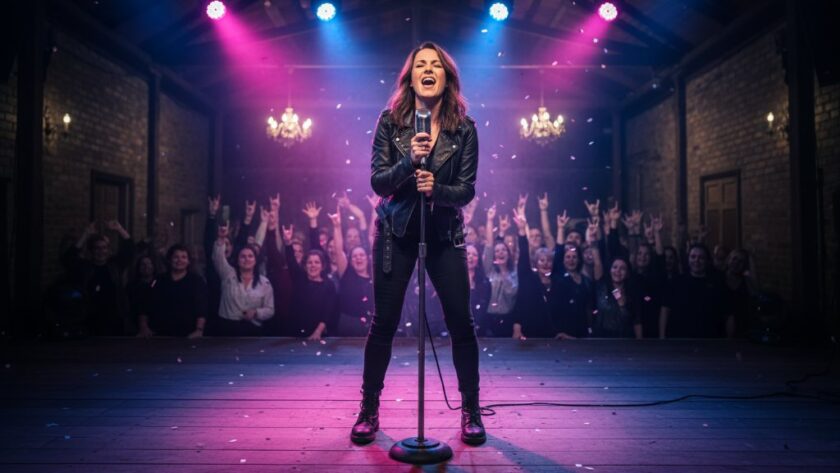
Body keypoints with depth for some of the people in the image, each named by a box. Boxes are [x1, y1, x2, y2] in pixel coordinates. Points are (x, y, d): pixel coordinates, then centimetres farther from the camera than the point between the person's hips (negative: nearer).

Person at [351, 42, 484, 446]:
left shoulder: (464, 128, -3)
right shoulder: (390, 121, -3)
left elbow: (467, 190, -5)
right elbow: (377, 183, -8)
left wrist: (437, 189, -25)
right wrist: (408, 161, -25)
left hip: (445, 234, 1)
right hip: (396, 231, 0)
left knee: (460, 322, 0)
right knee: (384, 321, 3)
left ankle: (471, 411, 19)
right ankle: (369, 410, 20)